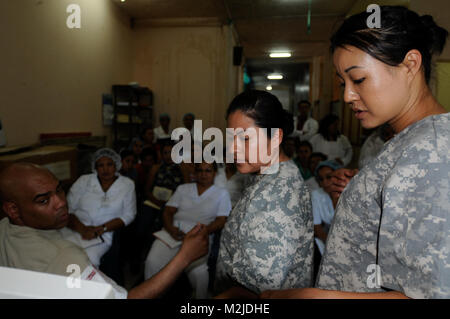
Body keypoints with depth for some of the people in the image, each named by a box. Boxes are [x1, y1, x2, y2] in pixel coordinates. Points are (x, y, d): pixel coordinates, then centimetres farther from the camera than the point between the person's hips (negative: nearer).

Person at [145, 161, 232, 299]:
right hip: (174, 230, 3)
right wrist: (170, 228, -9)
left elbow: (220, 221, 4)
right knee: (153, 262, -23)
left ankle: (200, 297, -2)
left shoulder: (222, 193, 14)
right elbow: (168, 211, 13)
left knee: (198, 271, -29)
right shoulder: (182, 188, 21)